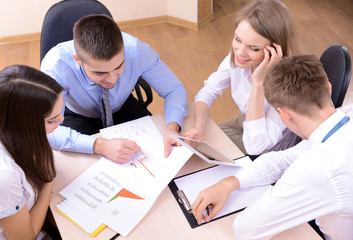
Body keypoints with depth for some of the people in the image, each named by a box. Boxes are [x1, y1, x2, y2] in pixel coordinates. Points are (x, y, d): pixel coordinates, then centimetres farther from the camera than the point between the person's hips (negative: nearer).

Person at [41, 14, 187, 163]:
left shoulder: (136, 50, -32)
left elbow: (175, 89, -19)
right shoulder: (55, 65, -38)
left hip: (123, 108, 3)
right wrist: (100, 146, -54)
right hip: (79, 116, -2)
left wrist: (172, 128, -39)